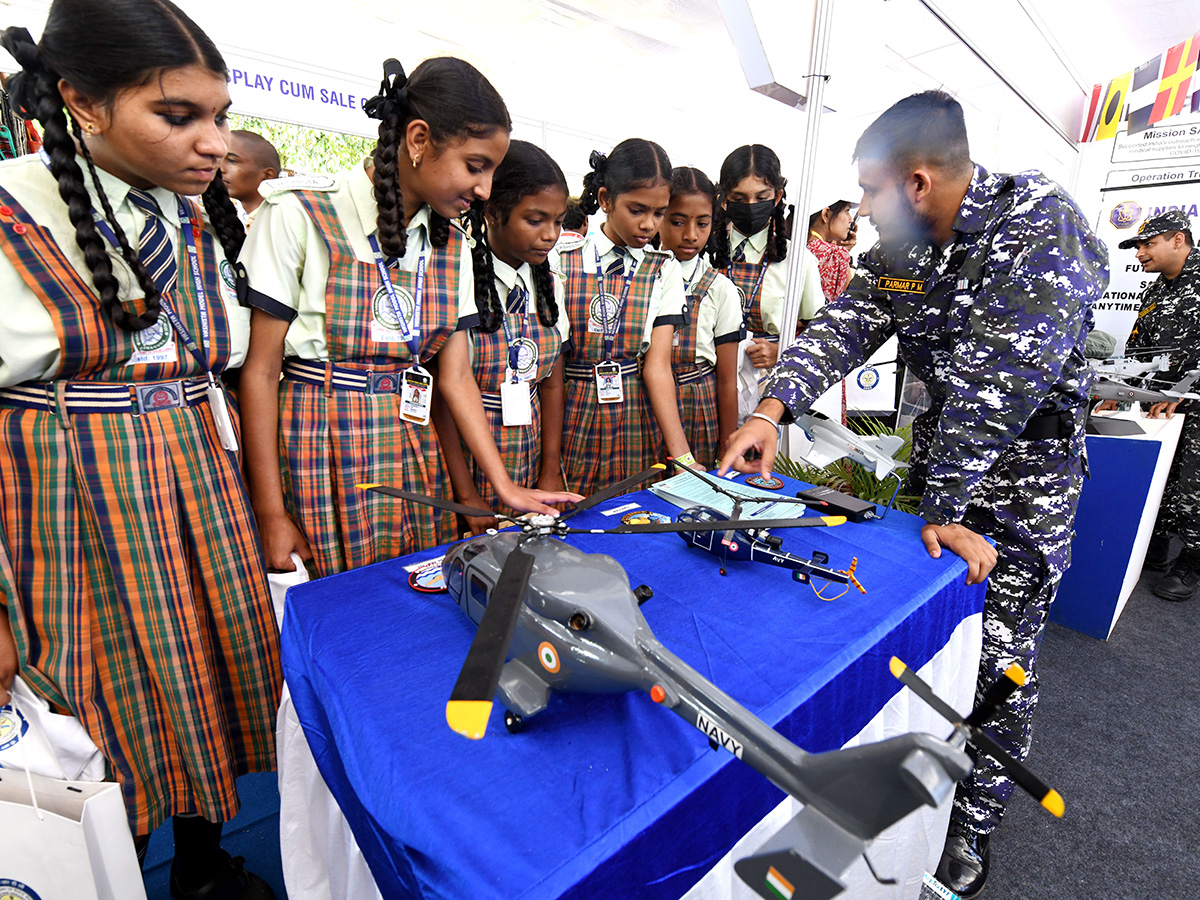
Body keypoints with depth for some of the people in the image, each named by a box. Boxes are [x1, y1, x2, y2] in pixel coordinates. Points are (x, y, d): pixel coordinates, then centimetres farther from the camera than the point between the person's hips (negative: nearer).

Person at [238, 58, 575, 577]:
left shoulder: (452, 245, 6)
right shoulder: (301, 215, -9)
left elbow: (455, 377, 4)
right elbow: (259, 370, -8)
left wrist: (505, 487, -2)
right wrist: (271, 514, -9)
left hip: (412, 451, 5)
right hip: (319, 452, -4)